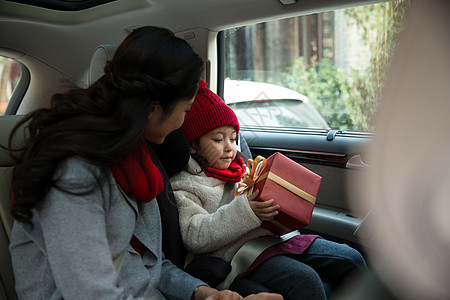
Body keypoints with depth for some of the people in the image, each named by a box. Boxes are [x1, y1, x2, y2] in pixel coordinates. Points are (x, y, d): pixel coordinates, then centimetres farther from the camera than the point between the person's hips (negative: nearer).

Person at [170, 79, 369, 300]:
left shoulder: (240, 171, 24)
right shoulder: (182, 186, 1)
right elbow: (195, 238, -13)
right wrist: (244, 211, -22)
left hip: (276, 237, 8)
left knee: (352, 259, -5)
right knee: (305, 280, -31)